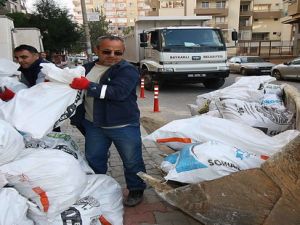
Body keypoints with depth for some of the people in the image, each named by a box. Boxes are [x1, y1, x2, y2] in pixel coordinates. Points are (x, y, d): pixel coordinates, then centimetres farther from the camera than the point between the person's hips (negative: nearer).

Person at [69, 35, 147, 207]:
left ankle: (136, 190, 29)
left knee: (132, 161, 7)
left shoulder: (127, 70, -12)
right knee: (94, 159, 20)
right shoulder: (87, 68, 9)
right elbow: (75, 89, 24)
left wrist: (88, 86, -27)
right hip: (94, 124, 6)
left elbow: (118, 92, -27)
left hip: (123, 125, -5)